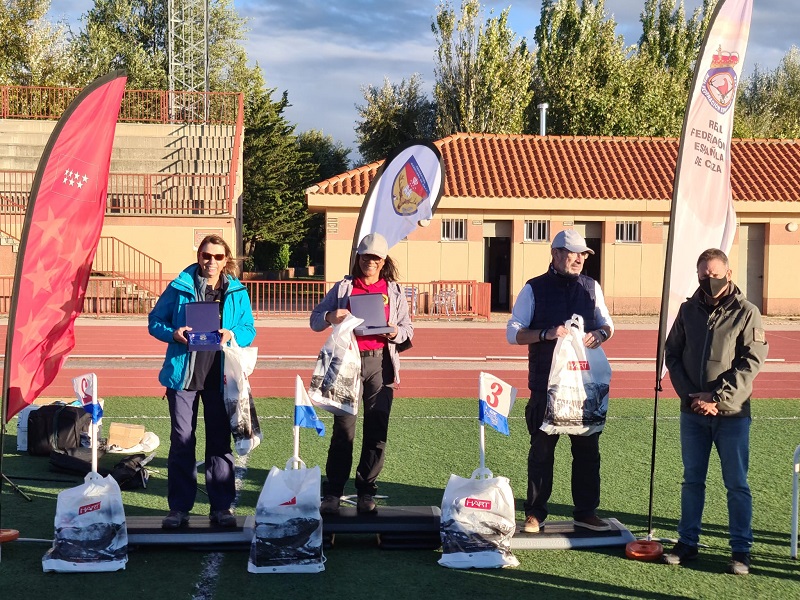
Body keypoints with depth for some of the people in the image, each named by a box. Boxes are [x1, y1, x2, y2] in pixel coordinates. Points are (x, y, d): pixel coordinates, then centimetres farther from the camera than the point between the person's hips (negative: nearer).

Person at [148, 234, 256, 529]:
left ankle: (221, 507, 14)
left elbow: (249, 330, 10)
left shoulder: (237, 292, 7)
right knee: (181, 440, 1)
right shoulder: (179, 287, 2)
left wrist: (233, 335, -13)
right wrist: (173, 333, -14)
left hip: (220, 375, 1)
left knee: (220, 440, 6)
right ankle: (179, 508, 10)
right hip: (183, 373, -1)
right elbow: (155, 321, 6)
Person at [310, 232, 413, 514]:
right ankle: (332, 493, 1)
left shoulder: (394, 291, 13)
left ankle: (366, 493, 10)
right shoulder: (343, 287, 10)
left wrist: (395, 333, -10)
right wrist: (330, 317, -14)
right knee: (343, 429, -5)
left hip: (380, 363, 1)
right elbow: (315, 319, 8)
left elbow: (408, 329, 13)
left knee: (377, 430, 1)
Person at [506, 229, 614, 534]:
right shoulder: (534, 289, -1)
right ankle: (535, 512, 14)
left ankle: (585, 511, 20)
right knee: (542, 448, 5)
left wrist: (601, 333, -6)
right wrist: (546, 334, -18)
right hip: (546, 383, -3)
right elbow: (513, 332, -3)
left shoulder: (591, 287, 10)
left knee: (588, 448, 8)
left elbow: (607, 324, 18)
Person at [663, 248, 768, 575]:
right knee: (692, 480, 12)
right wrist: (689, 394, -5)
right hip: (692, 412, 4)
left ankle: (741, 550, 12)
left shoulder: (746, 312, -5)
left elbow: (751, 362, -11)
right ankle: (687, 543, 21)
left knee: (736, 484, 3)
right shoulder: (688, 310, 6)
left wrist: (717, 398, -16)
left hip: (732, 413, -4)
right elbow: (672, 354, 8)